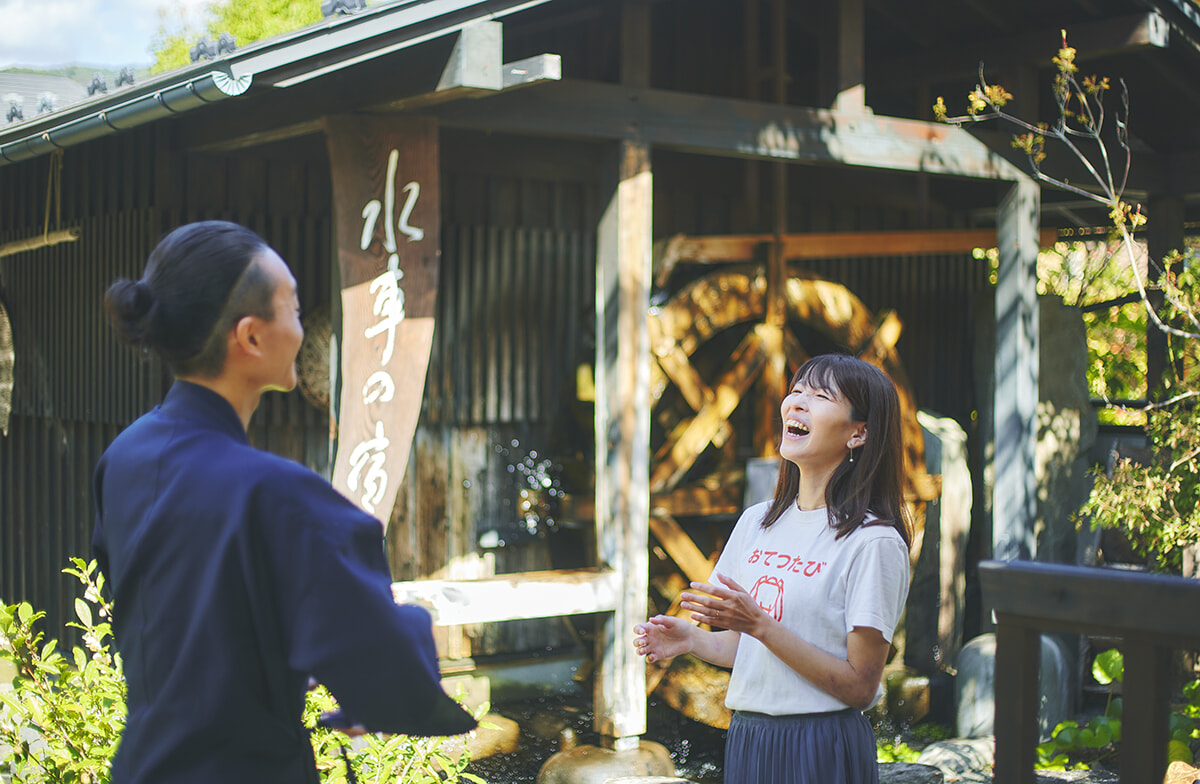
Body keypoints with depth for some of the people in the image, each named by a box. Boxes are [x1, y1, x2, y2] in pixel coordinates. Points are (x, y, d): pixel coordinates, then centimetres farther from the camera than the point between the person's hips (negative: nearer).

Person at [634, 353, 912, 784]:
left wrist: (759, 625, -22)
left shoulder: (874, 542, -13)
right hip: (745, 740, 6)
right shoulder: (756, 522, 7)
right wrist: (691, 640, -5)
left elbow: (860, 687, -15)